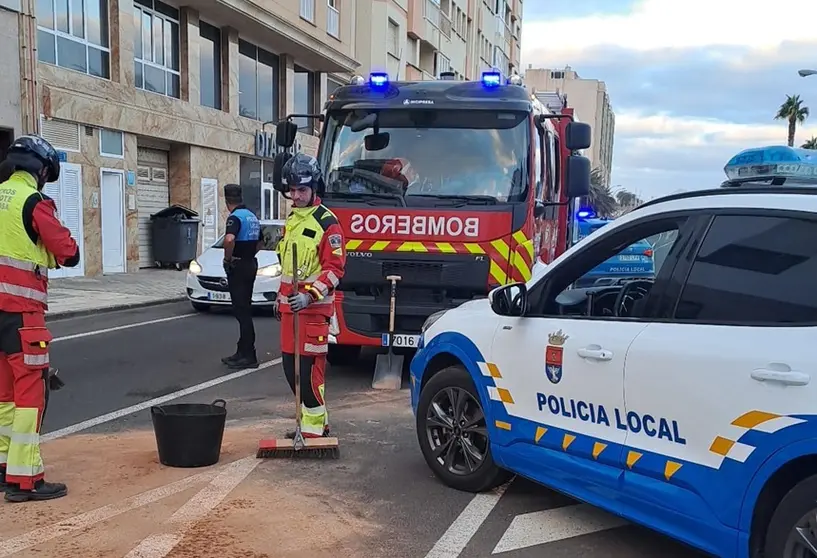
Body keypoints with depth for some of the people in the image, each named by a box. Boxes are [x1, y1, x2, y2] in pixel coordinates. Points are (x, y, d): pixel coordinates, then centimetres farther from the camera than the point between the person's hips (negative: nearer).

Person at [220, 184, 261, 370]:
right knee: (244, 310, 15)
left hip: (238, 266, -9)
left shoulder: (235, 217, -16)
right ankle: (243, 352, 22)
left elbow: (229, 239, -35)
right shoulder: (252, 216, 13)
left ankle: (248, 356, -3)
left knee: (242, 311, -5)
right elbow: (259, 243, 25)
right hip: (250, 264, 9)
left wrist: (227, 258, -21)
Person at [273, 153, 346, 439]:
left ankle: (314, 428, 3)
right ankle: (311, 418, 25)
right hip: (289, 305, 9)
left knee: (309, 367, -8)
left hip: (314, 307, -8)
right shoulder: (291, 218, 16)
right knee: (289, 364, 12)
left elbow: (335, 268, -14)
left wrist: (309, 296, -24)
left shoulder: (327, 222, -10)